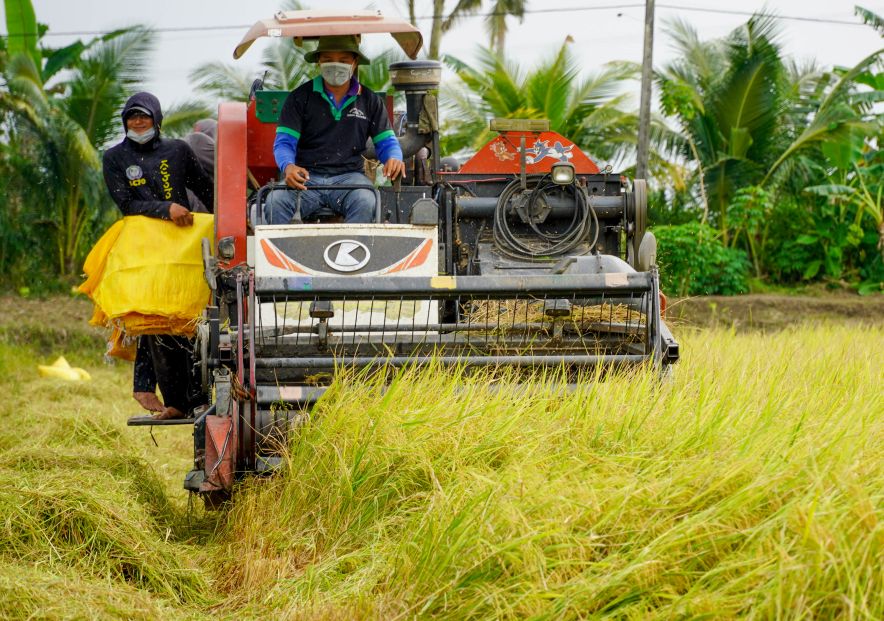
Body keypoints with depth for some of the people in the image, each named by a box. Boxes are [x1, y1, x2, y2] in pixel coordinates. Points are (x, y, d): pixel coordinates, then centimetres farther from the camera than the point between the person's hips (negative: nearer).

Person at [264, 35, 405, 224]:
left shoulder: (370, 101, 15)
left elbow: (386, 141, 15)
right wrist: (288, 166, -22)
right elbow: (284, 141, 3)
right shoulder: (300, 97, 9)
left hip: (348, 175, 0)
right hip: (306, 176, 0)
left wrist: (394, 159, -11)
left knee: (365, 203, -35)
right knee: (275, 203, -33)